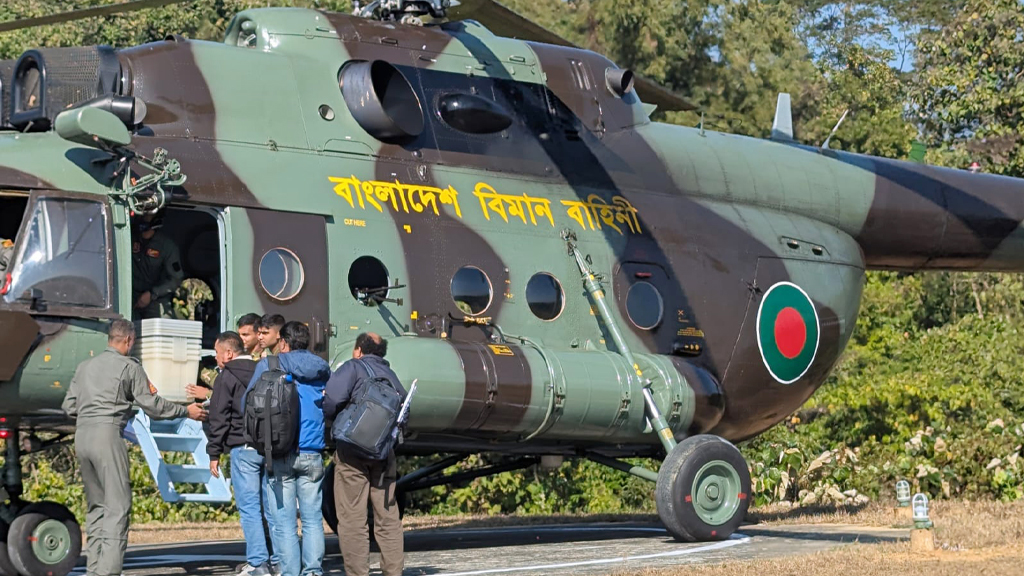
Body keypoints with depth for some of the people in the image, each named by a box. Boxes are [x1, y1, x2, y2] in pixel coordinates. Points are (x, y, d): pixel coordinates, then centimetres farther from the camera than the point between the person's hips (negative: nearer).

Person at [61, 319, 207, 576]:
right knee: (118, 505, -7)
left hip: (82, 436, 7)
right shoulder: (129, 367, 0)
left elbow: (69, 406, 18)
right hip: (107, 435, -7)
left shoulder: (85, 366, 18)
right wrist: (186, 411, 12)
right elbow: (152, 405, 1)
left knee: (95, 504, 14)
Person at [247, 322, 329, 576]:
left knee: (283, 522, -1)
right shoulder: (322, 368, 10)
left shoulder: (268, 365, 2)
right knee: (312, 518, 7)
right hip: (312, 453, 3)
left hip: (280, 452, -3)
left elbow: (247, 404, 6)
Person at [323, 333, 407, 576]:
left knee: (352, 518, -2)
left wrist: (332, 419, 2)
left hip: (352, 449, -5)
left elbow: (333, 399, -15)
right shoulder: (391, 375, 17)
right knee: (388, 517, 10)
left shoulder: (352, 368, -1)